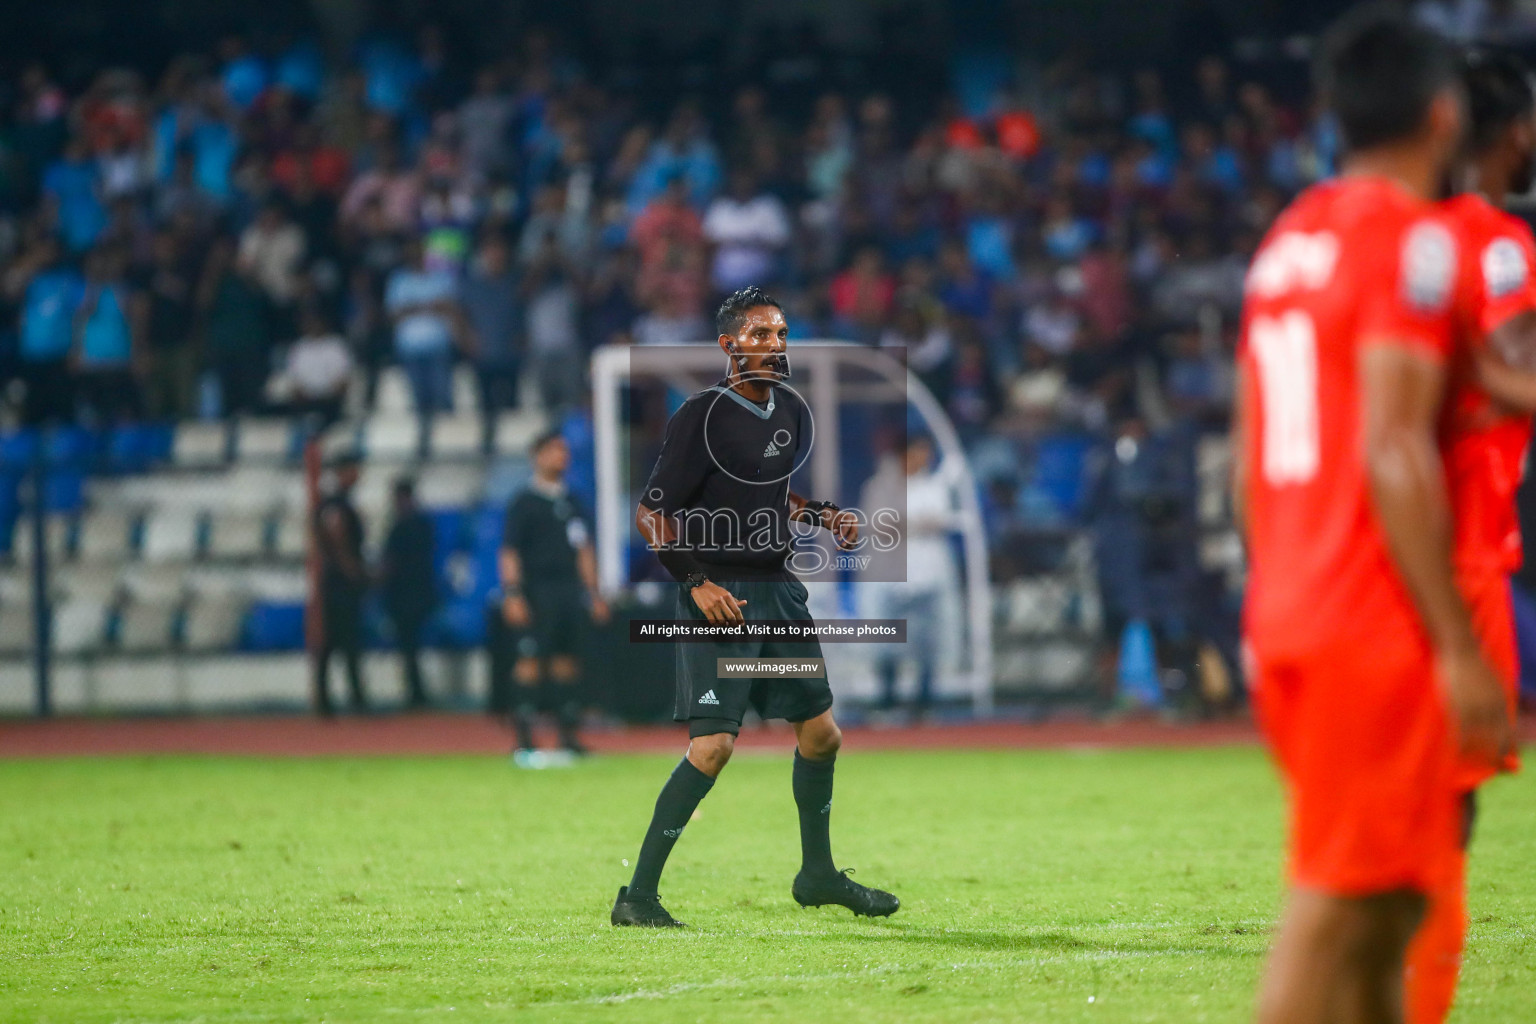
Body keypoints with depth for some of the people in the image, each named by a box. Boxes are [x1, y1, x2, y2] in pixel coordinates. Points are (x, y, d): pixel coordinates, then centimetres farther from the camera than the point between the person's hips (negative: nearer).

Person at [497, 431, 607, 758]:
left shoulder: (572, 503, 17)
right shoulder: (524, 503, -3)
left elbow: (584, 550, 21)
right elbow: (510, 551, -7)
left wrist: (593, 594, 16)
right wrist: (513, 594, -16)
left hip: (570, 592, 6)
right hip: (536, 593, -6)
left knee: (568, 660, 6)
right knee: (529, 661, -10)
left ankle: (569, 734, 10)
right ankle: (524, 738, -11)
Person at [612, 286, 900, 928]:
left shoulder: (790, 411, 10)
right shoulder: (701, 417, -13)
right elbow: (652, 513, -12)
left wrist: (824, 516, 9)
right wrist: (696, 582, -21)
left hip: (780, 590, 8)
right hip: (720, 596, -8)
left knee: (821, 733, 14)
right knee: (713, 745, -16)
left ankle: (817, 875, 33)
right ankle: (638, 897, -11)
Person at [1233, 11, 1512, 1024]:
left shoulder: (1289, 241, 16)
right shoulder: (1412, 239, -9)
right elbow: (1392, 454, -17)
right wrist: (1459, 648, -16)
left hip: (1285, 623, 9)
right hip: (1375, 633, -9)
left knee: (1386, 900, 14)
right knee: (1340, 904, -9)